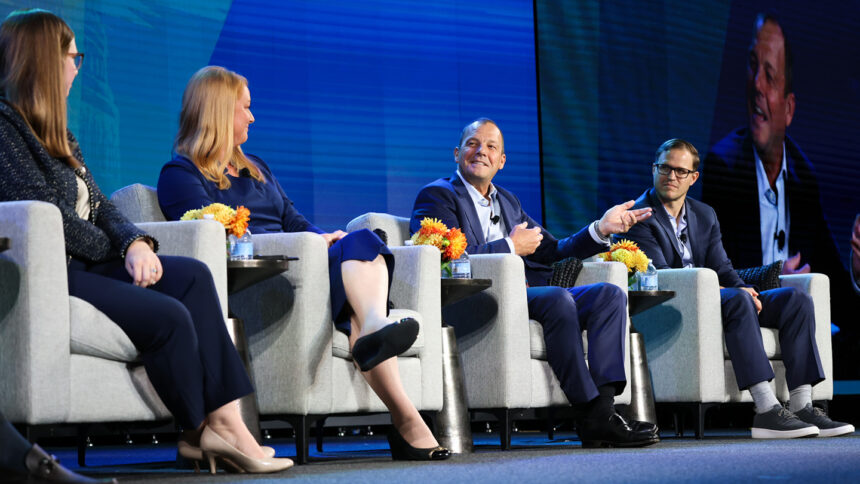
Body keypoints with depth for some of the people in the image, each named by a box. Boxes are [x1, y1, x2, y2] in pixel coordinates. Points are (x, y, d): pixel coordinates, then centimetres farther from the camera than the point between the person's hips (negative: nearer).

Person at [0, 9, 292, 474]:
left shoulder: (54, 132, 23)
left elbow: (97, 205, 16)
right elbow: (45, 212, -15)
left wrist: (135, 243, -5)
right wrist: (114, 252, -2)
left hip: (82, 263, 9)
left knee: (191, 275, -11)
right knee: (167, 315, -22)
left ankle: (223, 421, -20)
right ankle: (200, 431, -4)